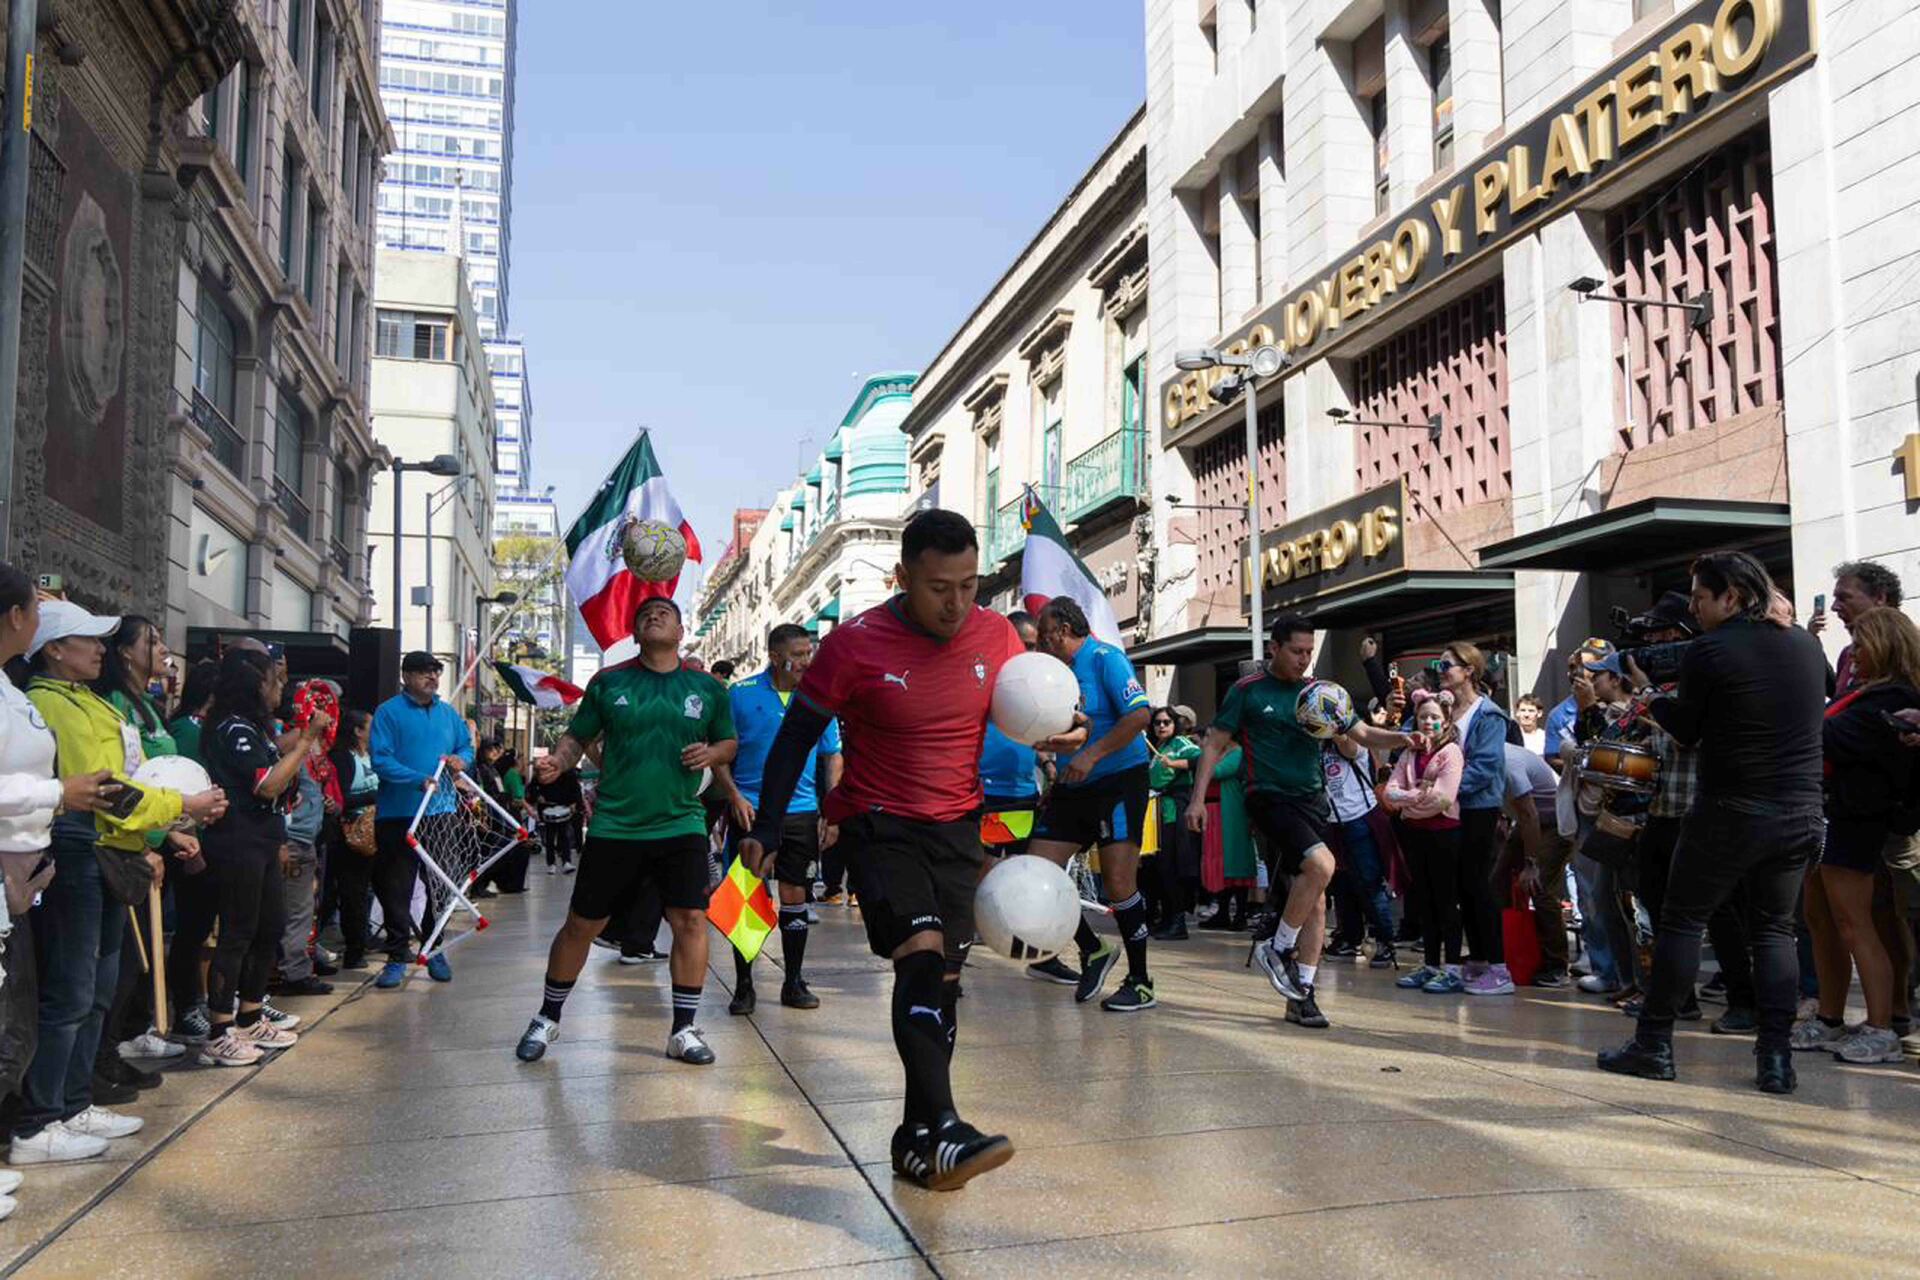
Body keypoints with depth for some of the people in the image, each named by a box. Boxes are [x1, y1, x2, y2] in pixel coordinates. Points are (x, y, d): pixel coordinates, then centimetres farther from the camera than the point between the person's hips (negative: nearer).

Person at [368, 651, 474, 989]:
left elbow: (467, 745, 18)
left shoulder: (449, 714, 12)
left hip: (442, 812, 5)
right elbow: (381, 760, -14)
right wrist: (419, 780, -26)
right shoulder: (388, 712, -5)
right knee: (396, 889, 0)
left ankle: (435, 951, 24)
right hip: (398, 815, -5)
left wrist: (462, 759, -7)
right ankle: (397, 957, 10)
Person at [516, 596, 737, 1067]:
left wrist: (712, 753, -8)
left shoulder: (707, 688, 4)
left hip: (681, 824, 1)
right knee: (581, 923, 7)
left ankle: (683, 1029, 8)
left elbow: (729, 742, 13)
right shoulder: (608, 682, 2)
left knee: (691, 920, -8)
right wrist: (556, 763, -14)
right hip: (614, 826, 0)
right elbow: (578, 737, 6)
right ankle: (547, 1019, 27)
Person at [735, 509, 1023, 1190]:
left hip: (958, 827, 4)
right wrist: (767, 829, -7)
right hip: (878, 824, -4)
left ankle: (916, 1140, 16)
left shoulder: (998, 637, -5)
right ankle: (940, 1131, -25)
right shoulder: (856, 644, -15)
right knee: (921, 955, -23)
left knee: (942, 977, 5)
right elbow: (798, 734, -5)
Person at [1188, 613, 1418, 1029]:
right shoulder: (1247, 691, -1)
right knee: (1321, 863, -26)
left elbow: (1363, 734, 8)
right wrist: (1198, 799, -7)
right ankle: (1278, 950, -7)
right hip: (1270, 797, -5)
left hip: (1313, 799, 5)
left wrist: (1401, 739, -12)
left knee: (1316, 899, 2)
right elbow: (1215, 744, 1)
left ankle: (1302, 994, 10)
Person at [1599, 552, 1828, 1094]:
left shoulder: (1708, 651, -12)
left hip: (1730, 814, -5)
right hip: (1802, 814, 5)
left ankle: (1654, 1044, 10)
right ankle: (1776, 1057, 8)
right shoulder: (1807, 645, 5)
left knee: (1681, 921, 6)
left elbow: (1687, 731, -2)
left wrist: (1649, 693, 15)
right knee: (1775, 928, 14)